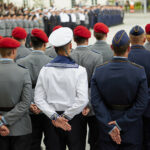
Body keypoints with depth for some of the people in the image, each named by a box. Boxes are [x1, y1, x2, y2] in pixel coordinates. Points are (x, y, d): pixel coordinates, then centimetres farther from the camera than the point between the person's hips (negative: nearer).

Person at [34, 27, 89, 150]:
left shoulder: (45, 70, -2)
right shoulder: (79, 70, -11)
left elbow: (39, 99, -5)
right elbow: (82, 100, -19)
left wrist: (54, 116, -9)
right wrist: (66, 116, -11)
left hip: (52, 120, 3)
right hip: (74, 121, -3)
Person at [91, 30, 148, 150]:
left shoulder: (99, 71, -7)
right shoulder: (139, 71, -14)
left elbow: (96, 102, -11)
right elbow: (141, 104, -16)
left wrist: (110, 127, -11)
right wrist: (121, 123, -13)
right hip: (132, 131, -2)